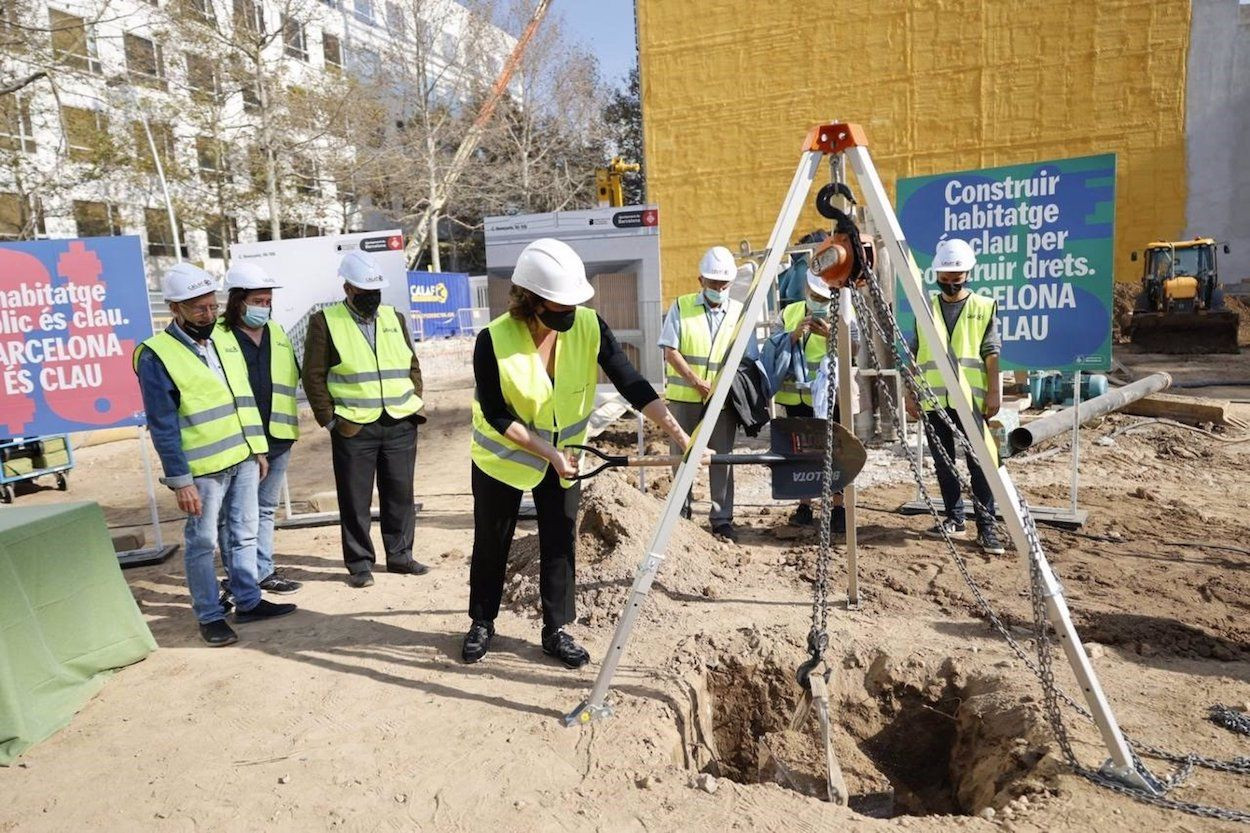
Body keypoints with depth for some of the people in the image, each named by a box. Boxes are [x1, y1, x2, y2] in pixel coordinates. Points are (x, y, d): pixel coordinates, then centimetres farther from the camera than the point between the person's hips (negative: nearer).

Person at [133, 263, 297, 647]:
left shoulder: (225, 340, 9)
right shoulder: (156, 356, -12)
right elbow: (162, 426, -13)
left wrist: (259, 448, 14)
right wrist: (180, 480, -15)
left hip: (244, 458, 7)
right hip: (203, 467, -6)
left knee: (245, 532, 14)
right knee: (202, 542, 4)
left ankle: (249, 601, 26)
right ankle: (210, 616, 16)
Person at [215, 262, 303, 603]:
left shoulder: (277, 333, 14)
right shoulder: (216, 336, -8)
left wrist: (289, 427, 17)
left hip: (277, 440, 6)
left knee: (266, 508, 15)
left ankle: (263, 571, 26)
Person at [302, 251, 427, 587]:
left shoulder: (394, 318, 11)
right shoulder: (325, 322, -2)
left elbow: (412, 366, 16)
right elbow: (313, 376, -2)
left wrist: (416, 404, 6)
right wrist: (329, 418, -7)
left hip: (401, 424, 4)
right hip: (353, 428, -4)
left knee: (400, 493, 11)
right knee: (355, 499, 4)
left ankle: (400, 555, 25)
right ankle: (359, 563, 17)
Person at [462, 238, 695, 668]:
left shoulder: (589, 326, -20)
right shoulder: (494, 340, -27)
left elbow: (631, 383, -21)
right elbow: (496, 415, -20)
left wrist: (678, 433, -29)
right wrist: (548, 452, -26)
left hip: (564, 454, 2)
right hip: (501, 455, -2)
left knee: (560, 544, 6)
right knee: (491, 544, 12)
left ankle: (556, 631, 23)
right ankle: (481, 625, 33)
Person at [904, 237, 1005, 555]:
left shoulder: (984, 307, 5)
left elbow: (991, 354, 0)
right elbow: (915, 356, 12)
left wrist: (995, 392, -8)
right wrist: (910, 393, 7)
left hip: (972, 399, -3)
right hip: (933, 400, 3)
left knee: (979, 463, -4)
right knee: (943, 463, 9)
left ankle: (986, 526, 2)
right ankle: (954, 519, 20)